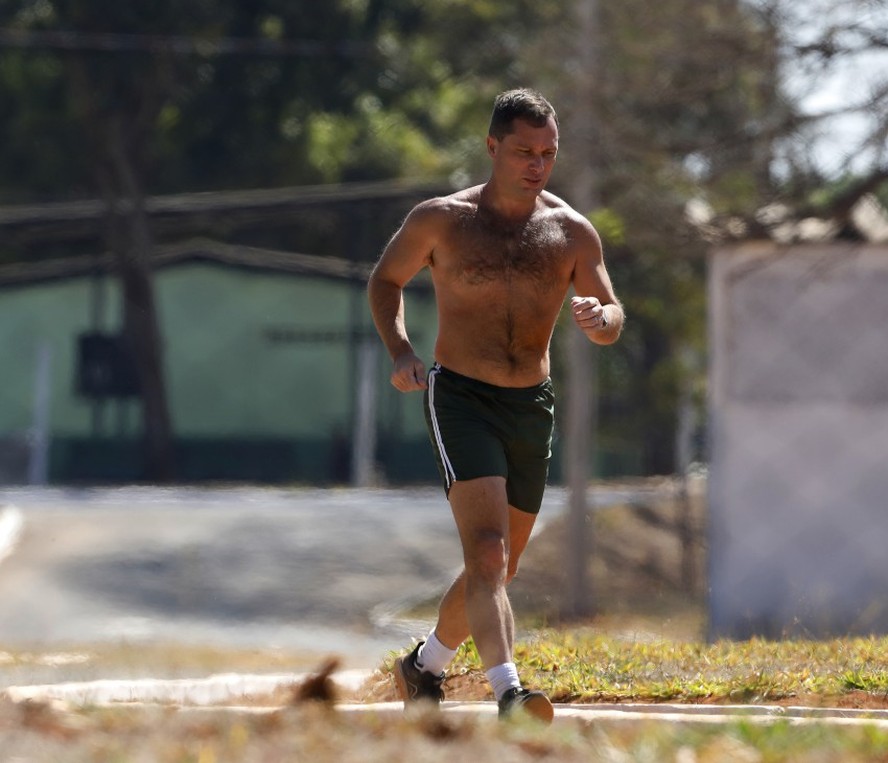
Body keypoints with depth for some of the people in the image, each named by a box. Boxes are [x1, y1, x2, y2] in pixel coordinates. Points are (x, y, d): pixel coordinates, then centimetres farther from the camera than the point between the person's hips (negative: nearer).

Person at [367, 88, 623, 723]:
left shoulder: (572, 232, 4)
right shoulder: (440, 220, -2)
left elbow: (613, 317, 7)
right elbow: (385, 281, 12)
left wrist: (599, 318, -19)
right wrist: (400, 350, -5)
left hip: (532, 408, 4)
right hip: (461, 400, -4)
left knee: (498, 569, 13)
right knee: (487, 550, -21)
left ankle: (425, 666, 36)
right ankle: (509, 694, -34)